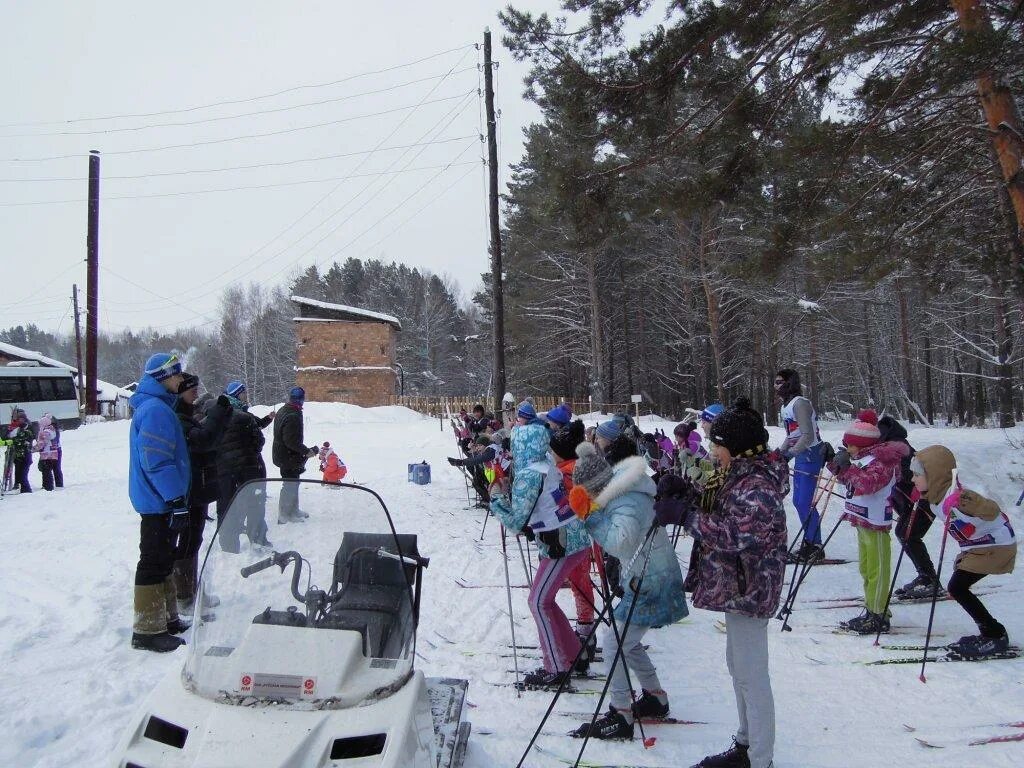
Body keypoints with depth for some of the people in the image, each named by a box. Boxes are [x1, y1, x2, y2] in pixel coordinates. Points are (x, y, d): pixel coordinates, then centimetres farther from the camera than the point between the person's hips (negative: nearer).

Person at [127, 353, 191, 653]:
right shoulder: (156, 410, -18)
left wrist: (176, 497, 25)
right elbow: (157, 461, -24)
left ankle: (166, 619, 28)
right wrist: (177, 499, -23)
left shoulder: (152, 406, 15)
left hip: (156, 501, 11)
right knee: (154, 563, -4)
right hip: (160, 502, -11)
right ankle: (148, 630, 3)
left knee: (162, 561, 17)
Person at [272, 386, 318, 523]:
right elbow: (292, 440, -28)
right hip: (289, 457, -10)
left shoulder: (283, 411, 9)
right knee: (290, 486, -1)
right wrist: (306, 451, -18)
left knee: (293, 484, 20)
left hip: (282, 454, 10)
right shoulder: (293, 416, -24)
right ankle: (284, 516, 7)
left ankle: (293, 511, 32)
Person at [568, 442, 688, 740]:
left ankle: (620, 716, 1)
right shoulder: (625, 495, 4)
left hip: (650, 586, -10)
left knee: (615, 644, -7)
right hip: (646, 580, 10)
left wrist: (590, 514, -32)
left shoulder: (628, 504, -26)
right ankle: (655, 698, 33)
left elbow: (618, 543, -42)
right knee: (628, 642, 20)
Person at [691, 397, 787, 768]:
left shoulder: (757, 486, -23)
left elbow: (736, 536, -30)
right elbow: (721, 519, 16)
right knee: (738, 666, 22)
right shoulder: (739, 475, 8)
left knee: (751, 675, 0)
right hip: (734, 585, 11)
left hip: (748, 590, -11)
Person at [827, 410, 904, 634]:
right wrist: (835, 463, 8)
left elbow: (867, 483, -32)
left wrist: (847, 467, -32)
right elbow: (848, 479, 22)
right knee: (866, 568, 17)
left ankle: (879, 617, 3)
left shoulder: (881, 461, -17)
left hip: (875, 522, -10)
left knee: (877, 570, -4)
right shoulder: (863, 458, 11)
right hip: (863, 521, 10)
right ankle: (871, 611, 27)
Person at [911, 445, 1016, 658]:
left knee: (957, 588, -13)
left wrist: (972, 504, -58)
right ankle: (989, 633, 20)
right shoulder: (936, 496, -2)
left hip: (996, 546, -10)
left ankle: (996, 636, -1)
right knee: (958, 588, 8)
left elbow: (993, 512, -40)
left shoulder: (957, 496, -31)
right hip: (975, 547, 10)